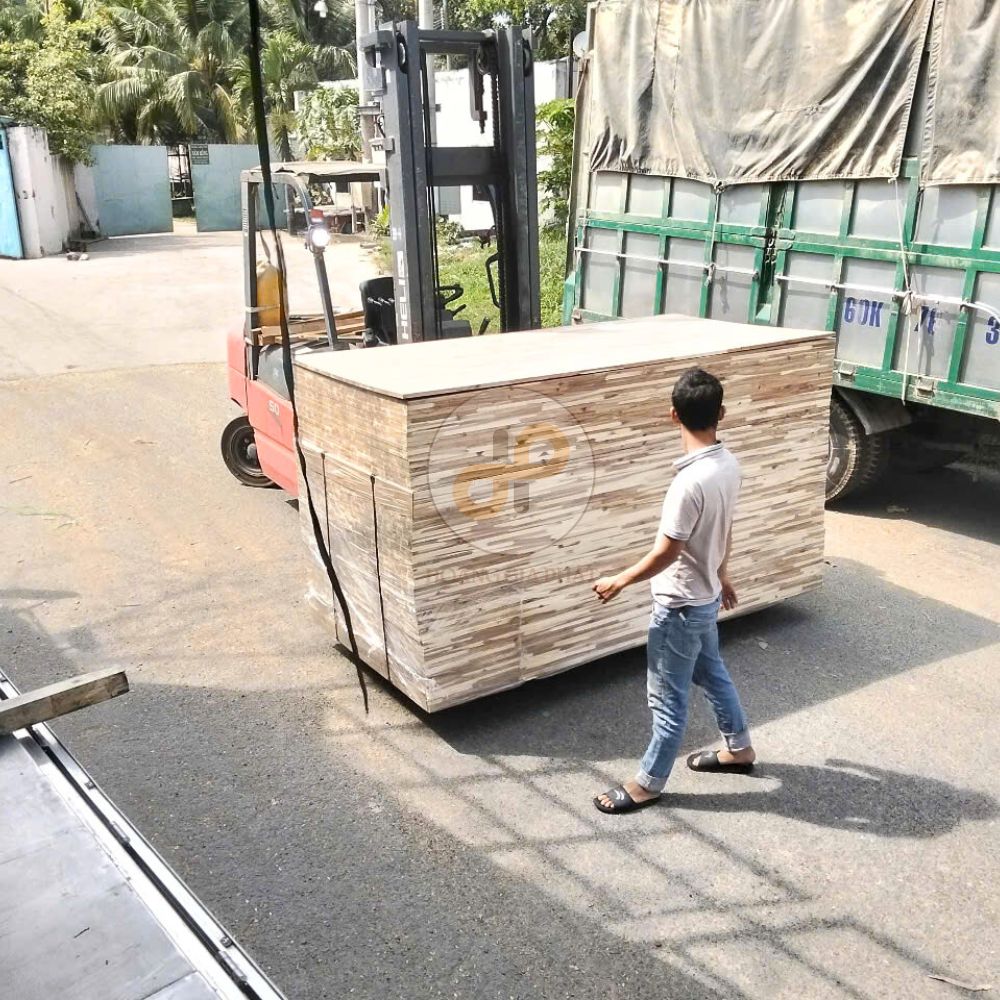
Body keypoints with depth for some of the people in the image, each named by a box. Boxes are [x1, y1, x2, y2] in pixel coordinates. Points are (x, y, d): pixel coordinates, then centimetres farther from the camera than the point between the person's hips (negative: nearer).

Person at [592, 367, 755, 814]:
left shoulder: (690, 481, -32)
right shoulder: (728, 464, -4)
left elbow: (665, 554, -25)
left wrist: (619, 581, -12)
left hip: (681, 604, -9)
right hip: (705, 596, 9)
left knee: (668, 698, 6)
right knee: (711, 673, 28)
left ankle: (648, 783, 22)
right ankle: (739, 748, 46)